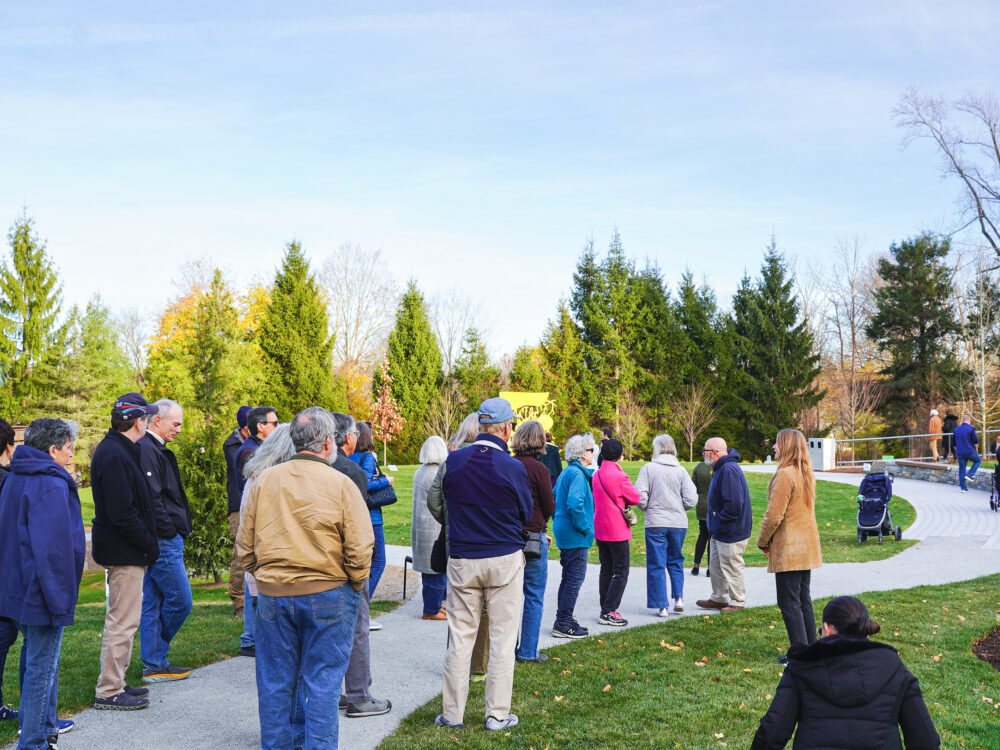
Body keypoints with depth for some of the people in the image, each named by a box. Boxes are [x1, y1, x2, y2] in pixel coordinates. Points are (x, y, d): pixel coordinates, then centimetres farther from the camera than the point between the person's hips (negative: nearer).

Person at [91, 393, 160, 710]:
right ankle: (109, 691, 7)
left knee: (122, 618, 19)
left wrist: (148, 542, 13)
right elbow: (121, 514, -24)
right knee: (123, 620, -3)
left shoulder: (116, 451, 13)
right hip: (124, 552, -11)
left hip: (123, 550, 11)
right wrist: (150, 545, -15)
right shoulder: (115, 456, -20)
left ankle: (115, 681, 30)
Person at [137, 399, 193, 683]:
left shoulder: (155, 450, 17)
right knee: (180, 601, -3)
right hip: (164, 542, -10)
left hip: (161, 541, 10)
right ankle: (155, 662, 8)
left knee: (152, 604, 13)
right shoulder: (147, 450, -15)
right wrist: (170, 532, -15)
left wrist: (177, 531, 14)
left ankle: (153, 665, 20)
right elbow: (152, 499, -21)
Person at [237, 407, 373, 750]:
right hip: (327, 594, -3)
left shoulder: (264, 480, 0)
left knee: (275, 680, 15)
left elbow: (245, 545, 5)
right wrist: (357, 585, 5)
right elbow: (359, 550, -12)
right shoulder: (341, 484, -10)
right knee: (322, 681, 7)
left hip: (272, 594, 3)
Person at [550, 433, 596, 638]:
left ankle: (563, 620, 24)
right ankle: (563, 624, 2)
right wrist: (586, 528, -18)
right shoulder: (577, 474, -17)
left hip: (563, 532, 10)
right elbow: (575, 504, -29)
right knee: (575, 578, -4)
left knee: (569, 577, 17)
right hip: (575, 536, -10)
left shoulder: (566, 472, 14)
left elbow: (553, 498, 21)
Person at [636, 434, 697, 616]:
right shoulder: (681, 470, 0)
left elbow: (640, 497, -12)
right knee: (676, 560, 21)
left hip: (655, 523, -3)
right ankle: (678, 598, 14)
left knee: (657, 564, 5)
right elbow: (691, 500, -5)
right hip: (678, 523, 3)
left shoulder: (648, 468, -6)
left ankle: (662, 606, 6)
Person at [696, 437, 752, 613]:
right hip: (719, 531, 11)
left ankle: (737, 602, 17)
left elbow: (734, 504, -30)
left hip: (731, 531, -11)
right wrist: (715, 524, 13)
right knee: (715, 564, 19)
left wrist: (719, 520, -18)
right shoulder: (720, 469, 11)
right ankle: (719, 598, 32)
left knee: (731, 567, 3)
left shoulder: (729, 470, -24)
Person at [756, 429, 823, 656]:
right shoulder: (806, 474, 11)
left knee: (788, 602, -2)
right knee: (803, 599, 16)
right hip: (806, 546, 9)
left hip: (788, 548, -9)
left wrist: (763, 541, -4)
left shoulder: (785, 474, -18)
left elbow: (774, 515, -19)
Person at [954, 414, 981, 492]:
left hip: (960, 453, 4)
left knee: (962, 469, 8)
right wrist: (976, 449, 14)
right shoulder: (971, 429, -8)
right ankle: (970, 474, 5)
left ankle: (963, 487, 8)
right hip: (970, 452, -4)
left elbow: (954, 444, 15)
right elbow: (976, 442, -5)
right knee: (978, 460, 22)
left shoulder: (956, 429, 8)